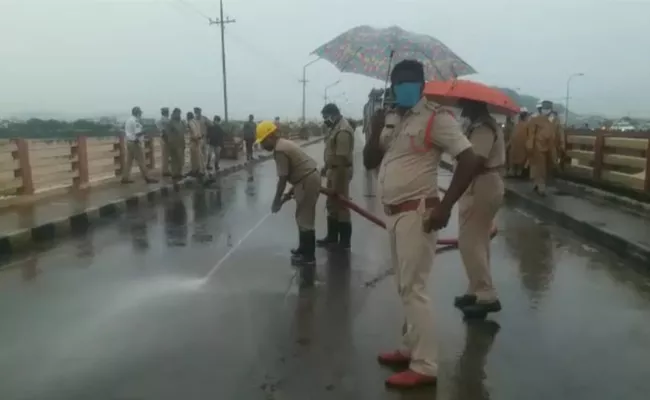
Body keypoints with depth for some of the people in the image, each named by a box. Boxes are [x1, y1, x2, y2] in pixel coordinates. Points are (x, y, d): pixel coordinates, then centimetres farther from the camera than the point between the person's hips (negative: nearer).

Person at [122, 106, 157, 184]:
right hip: (135, 143, -9)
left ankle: (125, 178, 10)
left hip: (129, 142, 9)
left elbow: (125, 132, 17)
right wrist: (144, 132, -6)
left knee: (128, 161, 10)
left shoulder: (128, 120, 14)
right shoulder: (135, 121, -16)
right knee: (141, 161, -5)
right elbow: (138, 133, -22)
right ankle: (147, 178, -1)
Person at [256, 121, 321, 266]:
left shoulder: (279, 150, -17)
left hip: (308, 181, -11)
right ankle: (304, 249, 30)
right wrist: (292, 192, 22)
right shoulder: (284, 144, 14)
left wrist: (276, 201, -7)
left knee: (304, 219, -3)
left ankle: (308, 256, 5)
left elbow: (283, 179, -16)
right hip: (310, 177, 11)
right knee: (303, 217, 19)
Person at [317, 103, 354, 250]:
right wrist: (325, 168, 26)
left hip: (340, 172, -10)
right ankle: (332, 237, 26)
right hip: (333, 170, 10)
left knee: (341, 205, -4)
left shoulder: (343, 131, -21)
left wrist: (337, 182, -25)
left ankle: (344, 242, 5)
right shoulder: (335, 127, 12)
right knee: (332, 205, 15)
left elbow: (341, 159, -25)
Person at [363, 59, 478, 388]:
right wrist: (376, 126, -3)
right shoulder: (390, 119, 12)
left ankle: (424, 366, 4)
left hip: (417, 213, -8)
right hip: (392, 213, 8)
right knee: (404, 287, 15)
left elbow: (469, 161, -16)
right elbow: (369, 162, 11)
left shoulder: (436, 118, -11)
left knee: (414, 289, -6)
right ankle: (410, 348, 29)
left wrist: (445, 207, -20)